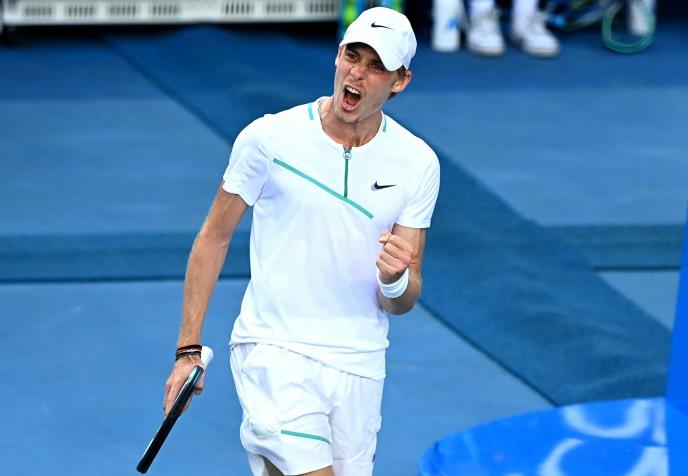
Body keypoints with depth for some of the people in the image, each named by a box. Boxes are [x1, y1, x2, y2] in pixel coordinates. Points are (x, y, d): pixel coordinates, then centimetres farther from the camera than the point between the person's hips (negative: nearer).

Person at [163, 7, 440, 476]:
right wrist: (189, 349, 1)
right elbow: (214, 238, 4)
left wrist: (396, 279, -21)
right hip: (274, 354, -4)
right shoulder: (269, 137, -6)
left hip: (358, 367, 4)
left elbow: (402, 303, 3)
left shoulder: (418, 164, 0)